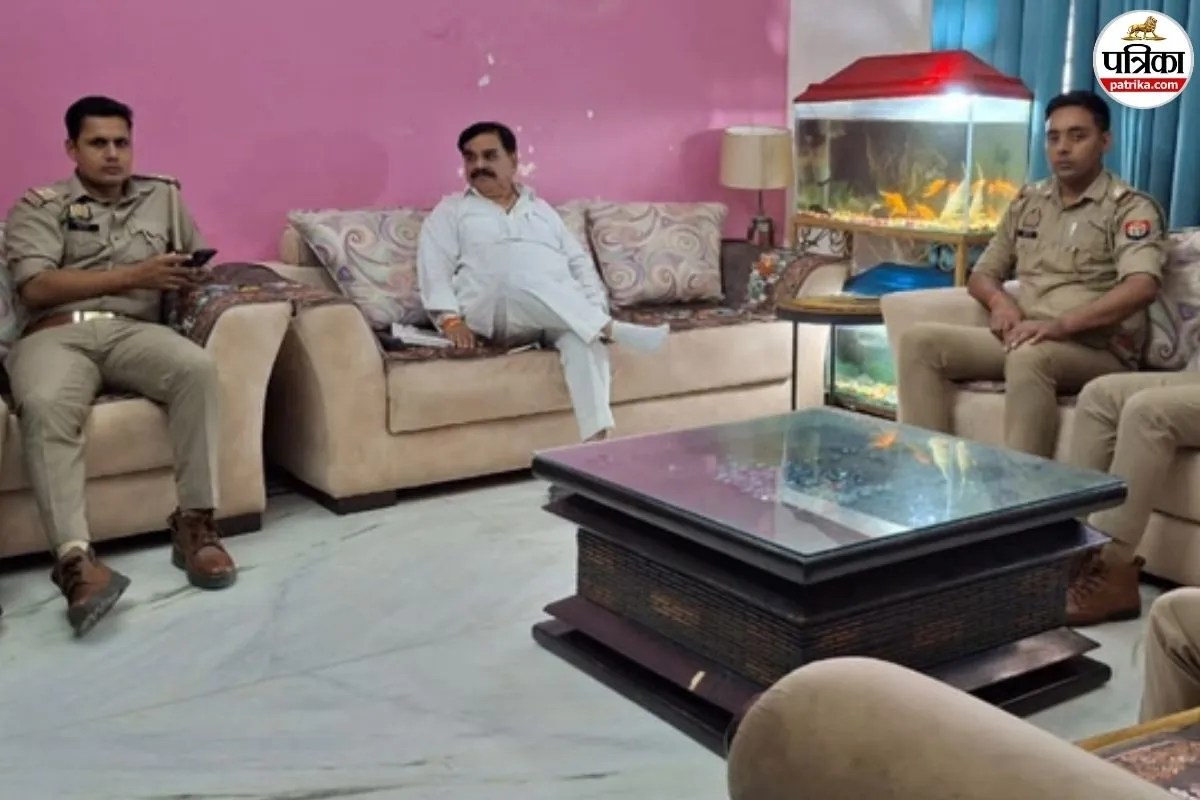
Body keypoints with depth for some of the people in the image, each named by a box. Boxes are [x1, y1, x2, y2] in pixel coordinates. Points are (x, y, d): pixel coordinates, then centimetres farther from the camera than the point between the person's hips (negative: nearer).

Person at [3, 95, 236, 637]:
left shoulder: (163, 196, 24)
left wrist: (191, 279, -2)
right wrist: (133, 275, -8)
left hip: (131, 330, 2)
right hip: (55, 334, -2)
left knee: (197, 368, -32)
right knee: (45, 407, -38)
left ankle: (194, 523, -28)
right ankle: (75, 558, -45)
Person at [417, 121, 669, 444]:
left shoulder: (540, 208, 28)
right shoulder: (451, 211, 19)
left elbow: (580, 262, 21)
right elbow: (434, 269, 6)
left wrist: (595, 309, 1)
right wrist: (450, 319, -13)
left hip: (566, 308, 3)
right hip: (494, 312, -2)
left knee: (583, 334, -35)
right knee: (520, 279, -39)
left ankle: (596, 438, -45)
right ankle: (611, 329, -43)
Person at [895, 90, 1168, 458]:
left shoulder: (1131, 207, -2)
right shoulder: (1027, 202, 17)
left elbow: (1142, 287, -19)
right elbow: (982, 274, 21)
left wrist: (1061, 323, -32)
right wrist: (1000, 301, -5)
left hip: (1098, 352, -6)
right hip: (1024, 339, 6)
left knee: (1029, 356, -39)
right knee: (920, 340, -14)